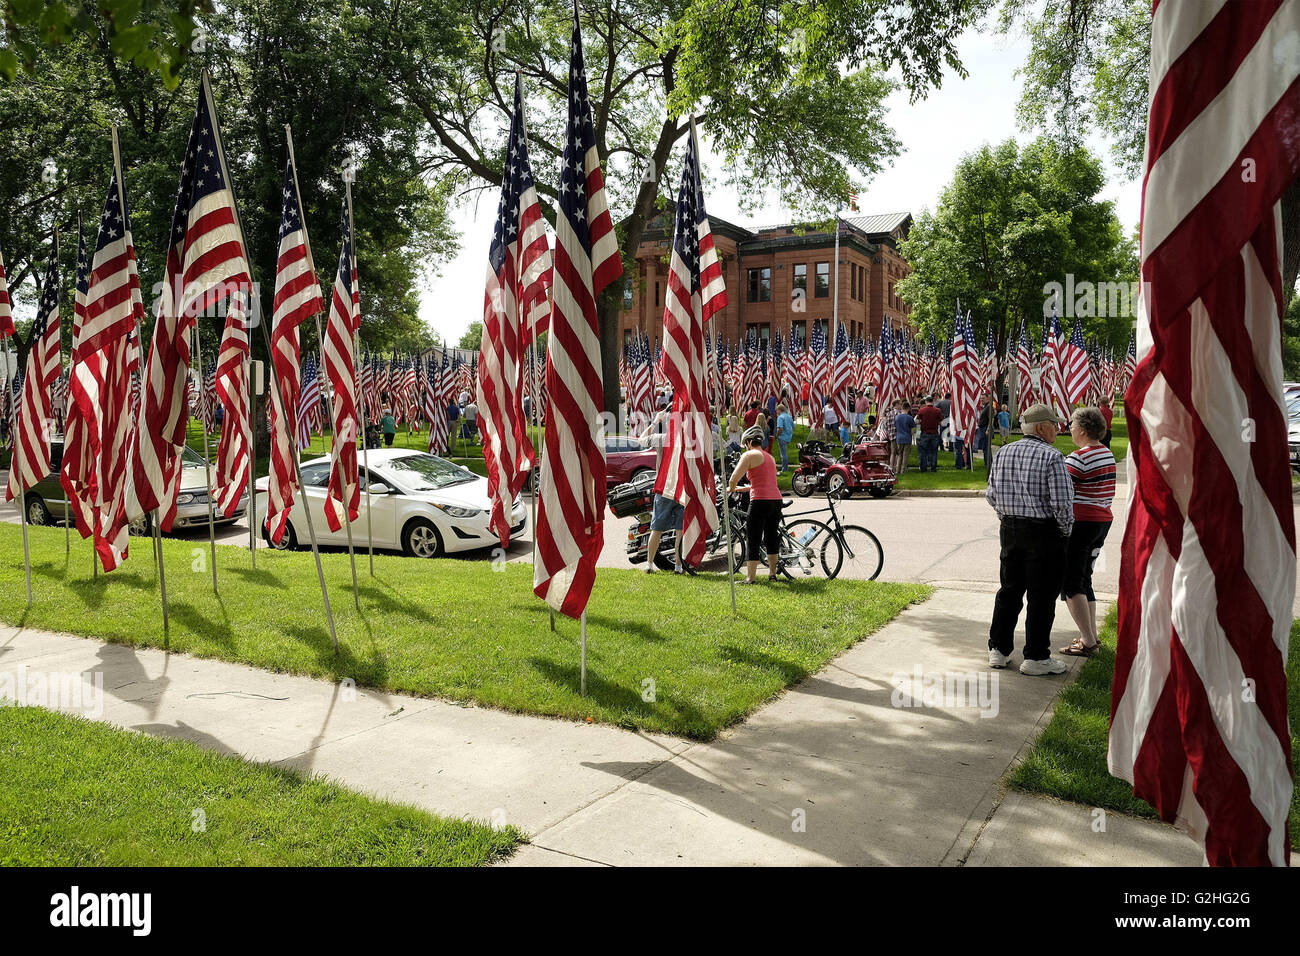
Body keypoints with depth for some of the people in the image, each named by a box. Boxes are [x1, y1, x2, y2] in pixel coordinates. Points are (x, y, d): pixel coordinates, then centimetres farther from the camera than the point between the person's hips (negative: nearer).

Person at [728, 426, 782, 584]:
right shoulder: (770, 457, 21)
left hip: (760, 501, -7)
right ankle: (772, 574, 24)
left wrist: (731, 488, 11)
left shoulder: (749, 455, -3)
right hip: (776, 500, 7)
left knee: (753, 540, 0)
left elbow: (734, 478, -12)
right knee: (772, 537, 17)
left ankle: (750, 578, 3)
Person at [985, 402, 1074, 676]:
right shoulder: (1051, 456, -14)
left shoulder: (1003, 453, 6)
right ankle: (1035, 657, 10)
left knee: (1009, 590, 15)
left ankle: (998, 649, 20)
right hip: (1043, 532, -6)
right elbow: (1061, 501, -17)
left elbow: (991, 494, 9)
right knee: (1041, 596, 3)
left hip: (1010, 530, 6)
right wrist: (1066, 530, -3)